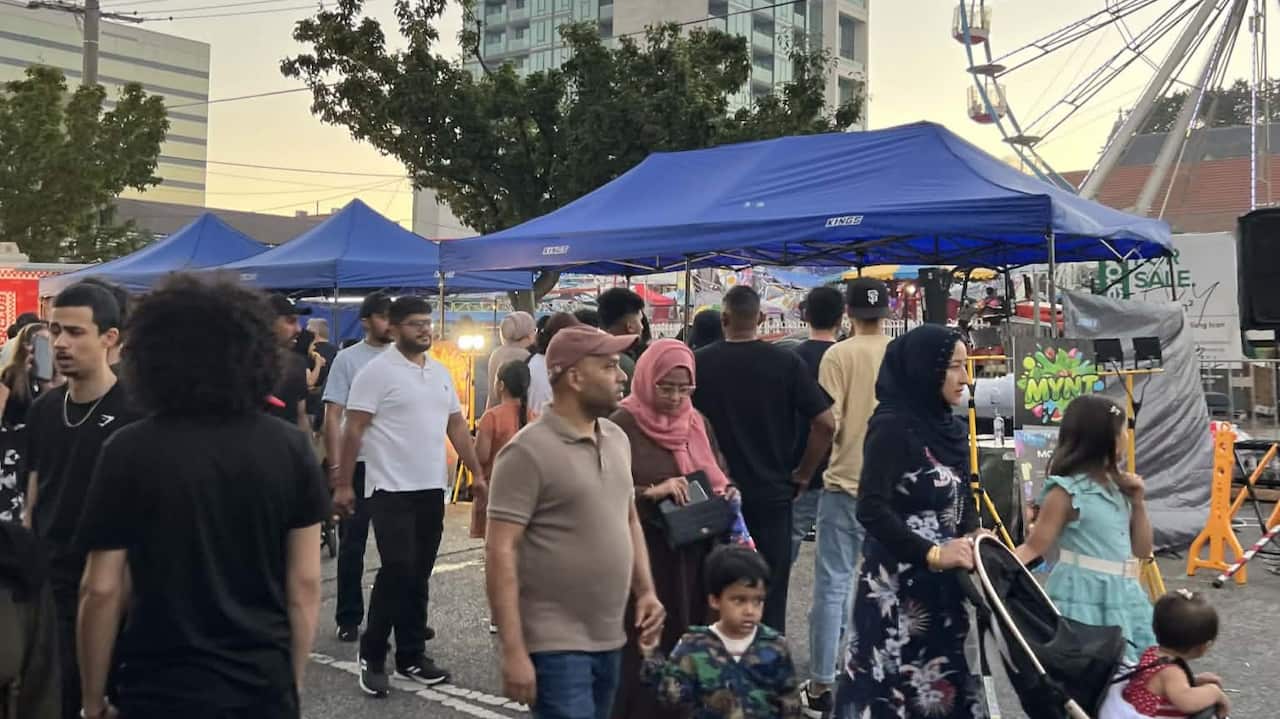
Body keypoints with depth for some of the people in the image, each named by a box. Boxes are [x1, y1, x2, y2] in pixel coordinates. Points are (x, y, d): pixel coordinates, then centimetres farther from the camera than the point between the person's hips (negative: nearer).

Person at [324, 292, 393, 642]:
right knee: (353, 546, 7)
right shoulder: (347, 359, -4)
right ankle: (348, 618, 17)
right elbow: (332, 418, -6)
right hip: (358, 465, -3)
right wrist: (336, 470, -12)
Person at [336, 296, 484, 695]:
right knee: (397, 571, -9)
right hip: (392, 489, -6)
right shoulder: (377, 371, -8)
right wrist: (343, 484, -12)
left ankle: (411, 656, 19)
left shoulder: (441, 372, 12)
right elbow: (353, 431, -9)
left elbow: (457, 426, 16)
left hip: (432, 488, 6)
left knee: (419, 576, 10)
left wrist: (477, 472, 10)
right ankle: (371, 656, 6)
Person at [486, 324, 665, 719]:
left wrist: (646, 590, 8)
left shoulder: (617, 439, 8)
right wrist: (513, 652, -20)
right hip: (555, 645, -7)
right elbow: (500, 552, -18)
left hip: (610, 640, 8)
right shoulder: (529, 451, -15)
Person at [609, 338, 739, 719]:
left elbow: (718, 475, 19)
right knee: (644, 650, -1)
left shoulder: (698, 424, 11)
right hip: (642, 558, -5)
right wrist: (650, 493, -25)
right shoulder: (622, 425, -8)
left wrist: (728, 491, -2)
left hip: (694, 556, 6)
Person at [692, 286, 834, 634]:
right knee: (771, 592, 9)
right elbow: (825, 423, -8)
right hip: (772, 492, 0)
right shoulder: (787, 362, -6)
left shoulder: (699, 363, -6)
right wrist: (803, 474, 3)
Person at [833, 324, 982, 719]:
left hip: (943, 584, 8)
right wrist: (932, 553, -21)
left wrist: (973, 538, -1)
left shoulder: (947, 427, 9)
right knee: (895, 682, -1)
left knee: (941, 678, 12)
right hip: (898, 583, -8)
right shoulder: (892, 427, -14)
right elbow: (871, 509, -21)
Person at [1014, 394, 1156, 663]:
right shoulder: (1066, 492, -11)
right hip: (1084, 596, -7)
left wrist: (1138, 503, 2)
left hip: (1122, 595, 7)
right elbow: (1034, 547, -11)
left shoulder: (1119, 487, 11)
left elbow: (1143, 550, 14)